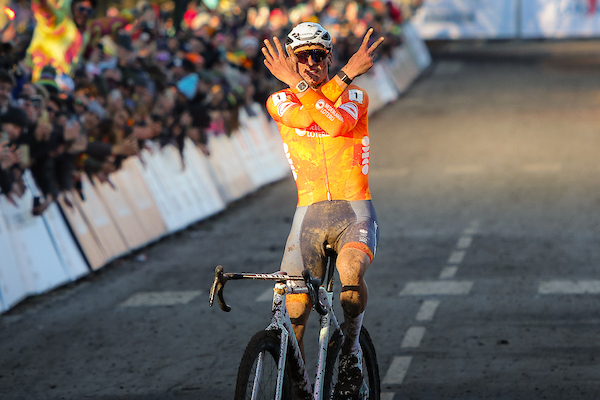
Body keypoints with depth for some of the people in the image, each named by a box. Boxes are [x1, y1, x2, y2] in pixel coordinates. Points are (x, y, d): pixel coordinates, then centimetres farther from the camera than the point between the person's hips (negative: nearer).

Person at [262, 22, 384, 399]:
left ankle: (351, 350, -10)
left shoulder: (355, 96, 3)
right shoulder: (280, 101, 7)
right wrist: (346, 74, -14)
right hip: (309, 215, 2)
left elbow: (336, 124, -20)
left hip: (355, 212, -2)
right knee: (293, 307, -11)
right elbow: (304, 118, -16)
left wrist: (298, 83, -18)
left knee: (351, 272, -33)